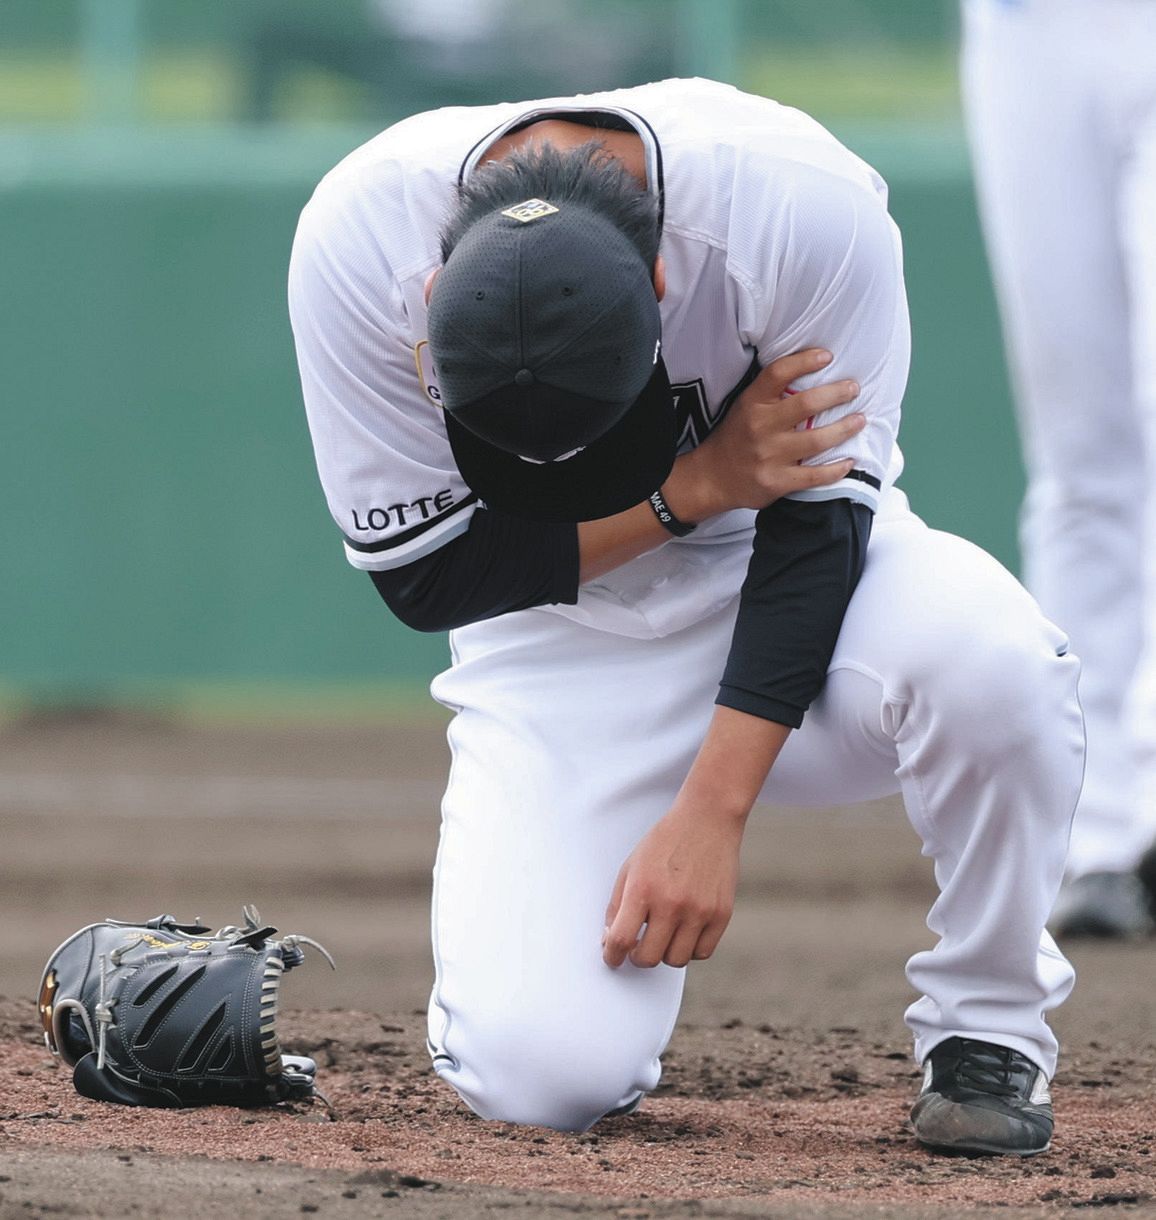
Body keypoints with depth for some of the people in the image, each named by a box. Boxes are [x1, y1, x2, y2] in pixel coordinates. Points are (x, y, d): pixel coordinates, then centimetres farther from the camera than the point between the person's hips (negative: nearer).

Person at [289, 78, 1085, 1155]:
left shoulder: (809, 207, -28)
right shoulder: (356, 244, -25)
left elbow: (817, 520, -19)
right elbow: (420, 576, -17)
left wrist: (711, 812, -27)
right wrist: (694, 488, -26)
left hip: (782, 578, 0)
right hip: (564, 640, 0)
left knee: (987, 650, -37)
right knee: (544, 1075, -23)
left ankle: (987, 1026, -11)